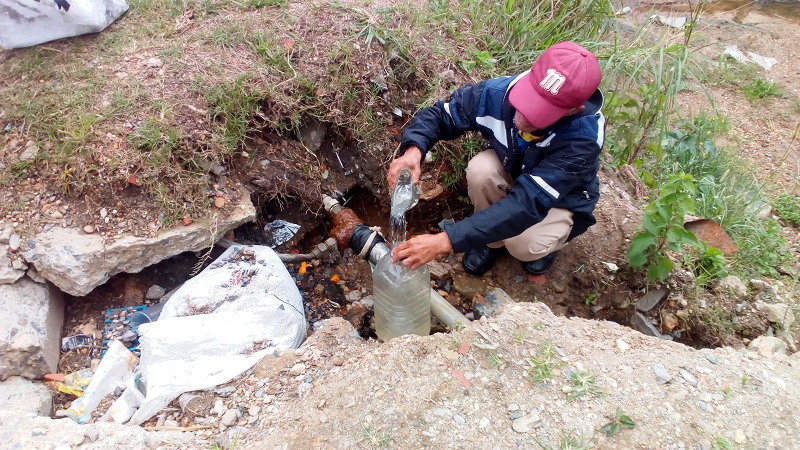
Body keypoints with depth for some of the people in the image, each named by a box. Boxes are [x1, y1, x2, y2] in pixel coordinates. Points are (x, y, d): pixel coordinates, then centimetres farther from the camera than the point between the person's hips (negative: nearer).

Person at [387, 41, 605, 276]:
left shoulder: (584, 136, -40)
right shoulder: (499, 91, -30)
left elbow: (527, 204, -46)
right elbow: (438, 114, -17)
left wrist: (446, 240, -52)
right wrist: (414, 149, -41)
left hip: (561, 200, -3)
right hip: (512, 172, 3)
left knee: (523, 245, -32)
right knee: (480, 169, -30)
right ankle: (492, 241, -2)